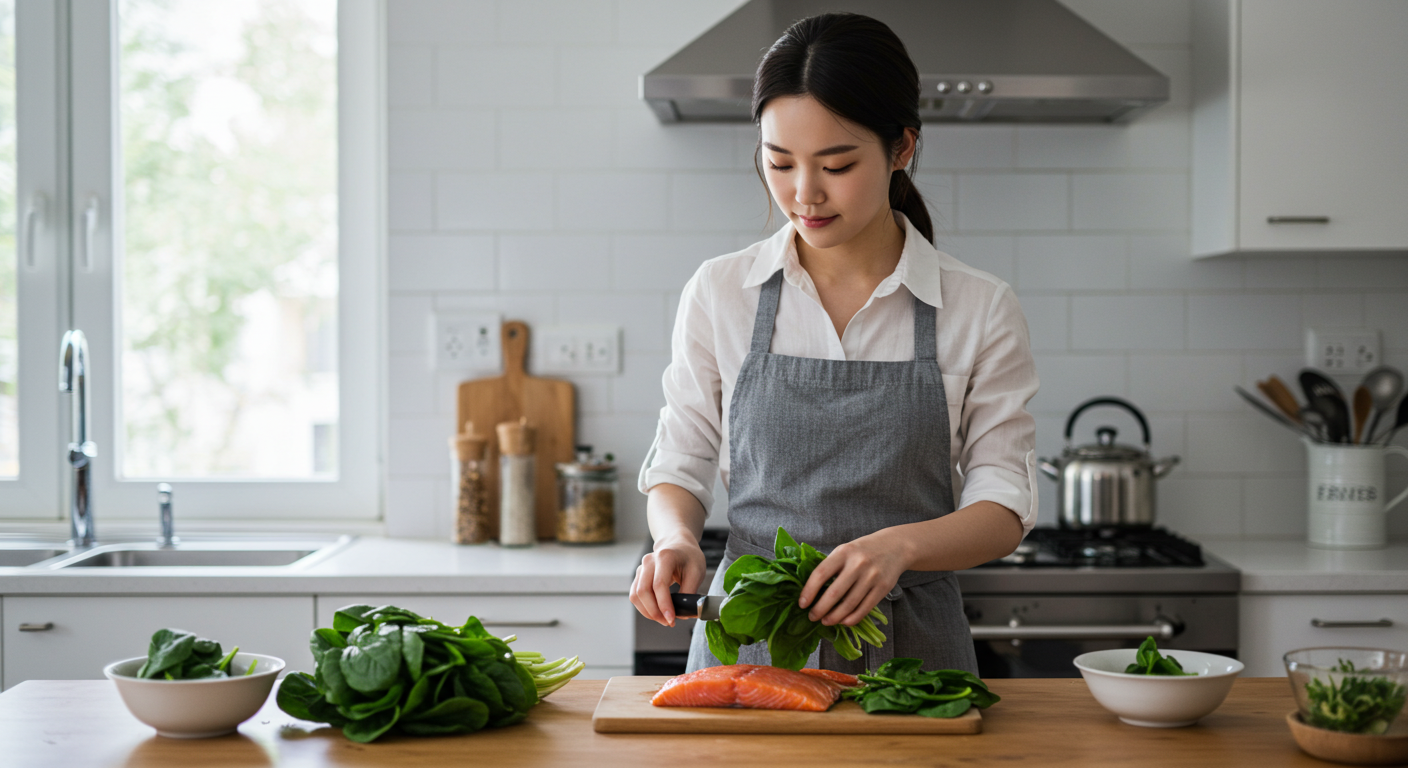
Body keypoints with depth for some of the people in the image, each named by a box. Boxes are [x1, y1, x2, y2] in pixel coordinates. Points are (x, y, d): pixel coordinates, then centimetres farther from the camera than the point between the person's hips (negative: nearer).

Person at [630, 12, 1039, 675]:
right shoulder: (718, 294, 3)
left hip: (909, 646, 0)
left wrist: (901, 545, -21)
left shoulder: (980, 310, -1)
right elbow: (680, 465, 9)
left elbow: (1003, 508, -2)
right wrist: (677, 538, -12)